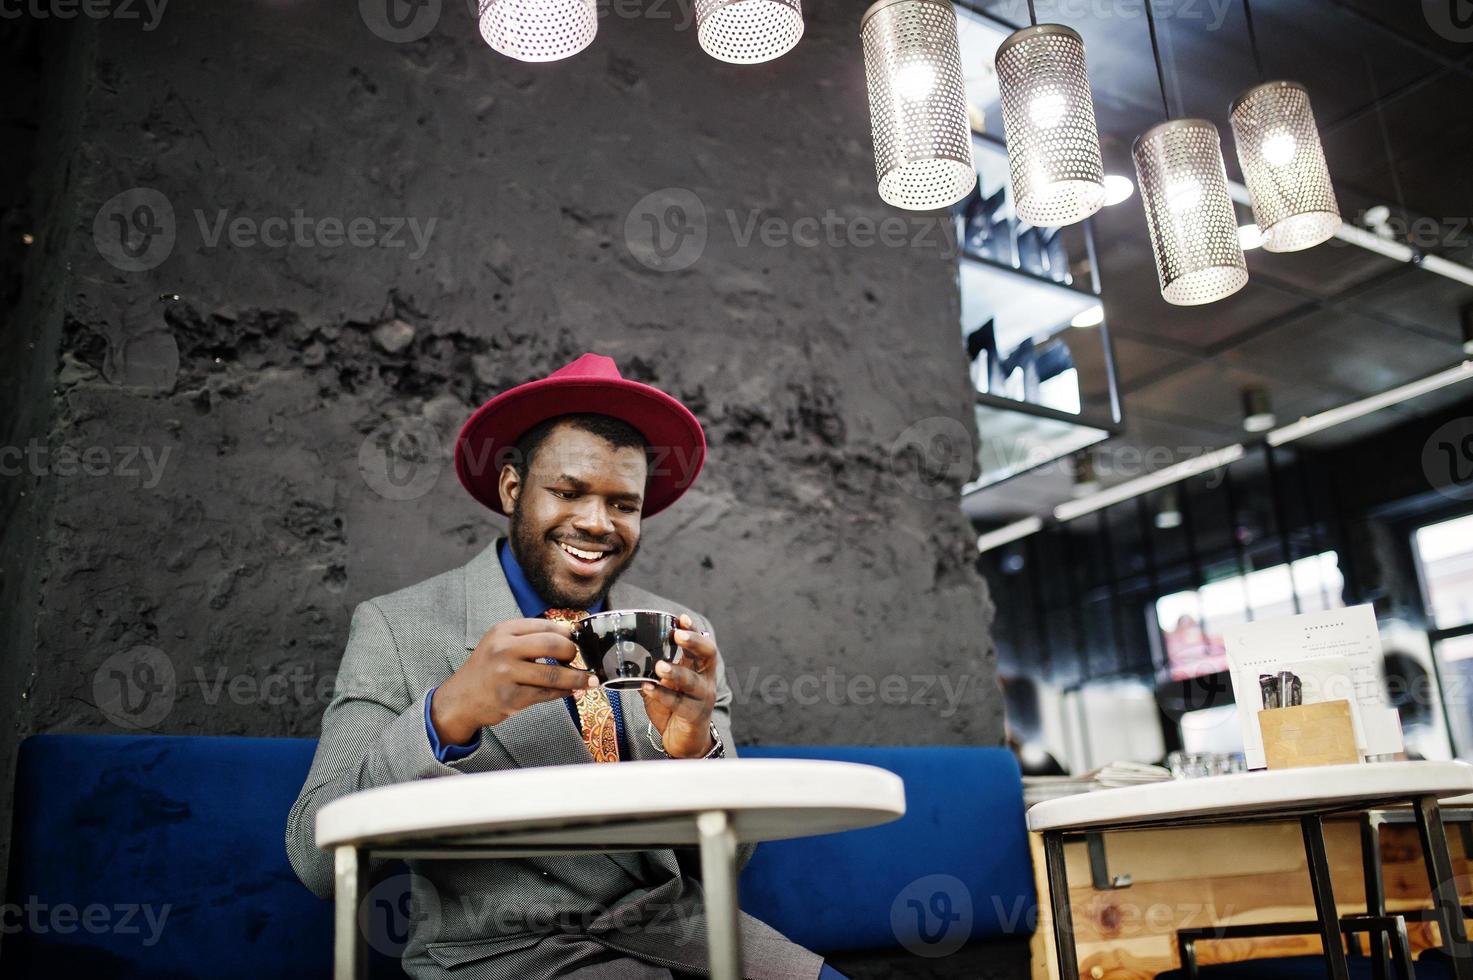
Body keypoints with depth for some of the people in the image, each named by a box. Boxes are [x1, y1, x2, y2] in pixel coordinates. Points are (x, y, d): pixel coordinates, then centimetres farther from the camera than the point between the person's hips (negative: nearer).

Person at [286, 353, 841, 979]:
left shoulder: (680, 637, 6)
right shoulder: (396, 629, -4)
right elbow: (316, 860, -11)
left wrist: (693, 745, -17)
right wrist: (448, 714, -27)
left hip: (673, 930, 4)